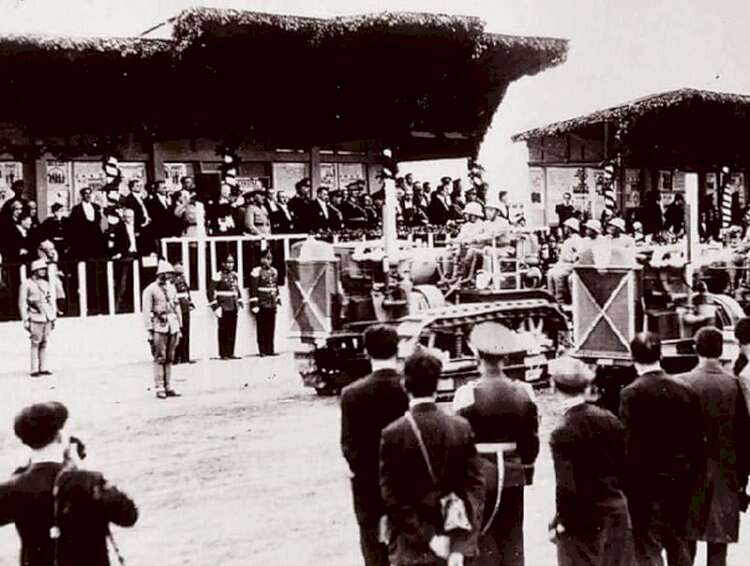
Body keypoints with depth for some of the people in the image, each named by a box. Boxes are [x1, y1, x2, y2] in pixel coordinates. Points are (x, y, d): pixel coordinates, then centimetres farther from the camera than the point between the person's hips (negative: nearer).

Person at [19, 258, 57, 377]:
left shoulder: (47, 285, 14)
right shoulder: (26, 285, -3)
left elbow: (52, 302, 18)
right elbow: (22, 303, -3)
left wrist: (54, 318, 15)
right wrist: (25, 320, -8)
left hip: (47, 318, 5)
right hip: (35, 319, -5)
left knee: (44, 343, 5)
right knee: (35, 343, -4)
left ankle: (43, 368, 9)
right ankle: (35, 370, -2)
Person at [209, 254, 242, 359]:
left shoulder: (234, 276, 13)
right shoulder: (218, 276, -9)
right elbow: (211, 292, -10)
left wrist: (240, 303, 18)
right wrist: (215, 307, -14)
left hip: (233, 307, 6)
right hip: (224, 308, -6)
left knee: (232, 331, 8)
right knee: (223, 331, 0)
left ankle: (230, 353, 14)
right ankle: (223, 354, 6)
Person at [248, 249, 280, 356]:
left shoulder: (274, 271, 14)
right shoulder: (256, 271, -7)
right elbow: (253, 289, -10)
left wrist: (278, 300, 19)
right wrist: (254, 305, -14)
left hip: (272, 304, 6)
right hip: (262, 305, -6)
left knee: (271, 328, 7)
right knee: (262, 329, -2)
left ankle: (270, 350, 12)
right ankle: (262, 350, 3)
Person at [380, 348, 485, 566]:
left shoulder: (393, 434, -11)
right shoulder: (462, 428, -2)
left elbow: (393, 498, -13)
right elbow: (475, 488, -5)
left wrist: (428, 538, -9)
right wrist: (463, 547, -7)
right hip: (456, 545, 3)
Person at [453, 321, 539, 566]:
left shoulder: (468, 394, -14)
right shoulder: (522, 392, -1)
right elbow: (531, 439, 5)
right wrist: (527, 470, 18)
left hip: (479, 475, -4)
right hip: (513, 475, 4)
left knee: (483, 539, 6)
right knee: (512, 538, 14)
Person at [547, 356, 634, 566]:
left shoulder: (562, 432, -18)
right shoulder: (609, 419, -1)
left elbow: (567, 487, -18)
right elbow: (624, 465, 4)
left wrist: (560, 522, -7)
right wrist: (617, 500, 16)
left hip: (583, 521, -5)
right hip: (617, 513, 5)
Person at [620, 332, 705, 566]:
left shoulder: (631, 393, -14)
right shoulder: (685, 390, 1)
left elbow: (630, 444, -16)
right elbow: (697, 440, 5)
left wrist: (629, 484, -8)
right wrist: (694, 477, 14)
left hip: (648, 484, -5)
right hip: (681, 482, 5)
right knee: (679, 544, 18)